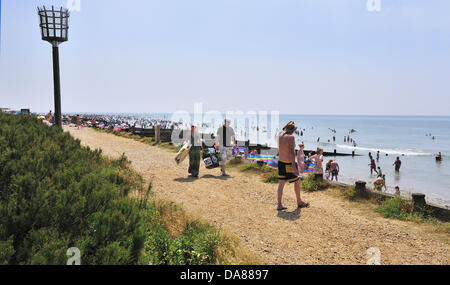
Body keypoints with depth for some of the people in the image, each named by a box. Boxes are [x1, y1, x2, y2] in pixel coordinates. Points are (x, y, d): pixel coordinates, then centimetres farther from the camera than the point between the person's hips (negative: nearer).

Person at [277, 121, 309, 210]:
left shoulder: (280, 136, 5)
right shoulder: (291, 137, -16)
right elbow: (292, 152, -21)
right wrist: (294, 167, -21)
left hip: (280, 162, 7)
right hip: (288, 163, -7)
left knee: (281, 183, 8)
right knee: (297, 181, 11)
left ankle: (279, 205, 6)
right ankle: (299, 202, 25)